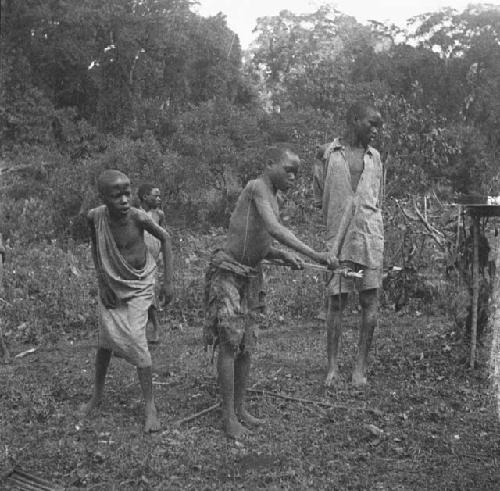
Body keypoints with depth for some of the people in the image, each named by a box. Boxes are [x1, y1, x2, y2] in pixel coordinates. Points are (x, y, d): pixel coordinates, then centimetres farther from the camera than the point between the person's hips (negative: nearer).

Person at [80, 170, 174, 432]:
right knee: (106, 340, 9)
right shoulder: (95, 217, -18)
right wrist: (101, 281, -4)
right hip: (110, 285, 3)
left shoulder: (138, 217, -26)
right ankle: (97, 394, 30)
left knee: (135, 340, -13)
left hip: (138, 286, -3)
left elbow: (165, 238, -10)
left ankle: (150, 405, -2)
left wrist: (168, 281, -9)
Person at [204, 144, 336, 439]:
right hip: (227, 273, -9)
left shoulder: (272, 199, 11)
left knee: (248, 345, 10)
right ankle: (228, 414, 3)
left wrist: (283, 256, -3)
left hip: (251, 277, 9)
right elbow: (274, 230, -30)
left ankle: (240, 407, 21)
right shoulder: (258, 187, -16)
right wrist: (312, 254, -32)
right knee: (230, 343, -6)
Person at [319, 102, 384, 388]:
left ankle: (361, 365, 8)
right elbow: (325, 199, 8)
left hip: (370, 235, 2)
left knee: (370, 301, 0)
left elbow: (378, 200, 17)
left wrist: (376, 233, 8)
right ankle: (333, 367, 6)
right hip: (338, 236, -2)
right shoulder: (330, 153, 7)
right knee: (336, 301, -1)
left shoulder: (374, 156, 14)